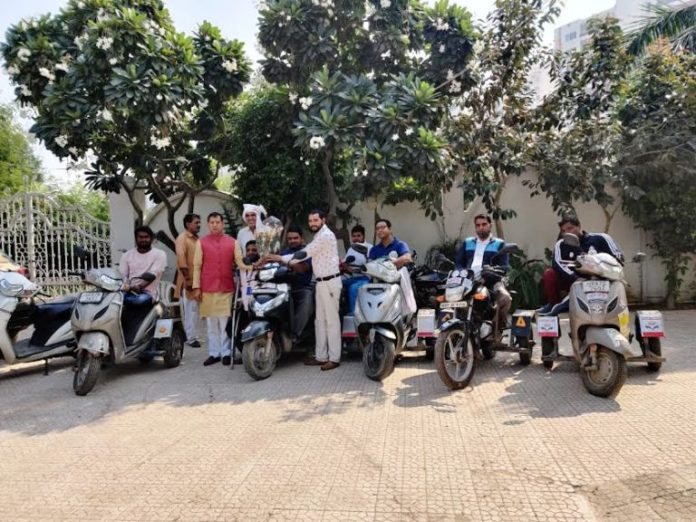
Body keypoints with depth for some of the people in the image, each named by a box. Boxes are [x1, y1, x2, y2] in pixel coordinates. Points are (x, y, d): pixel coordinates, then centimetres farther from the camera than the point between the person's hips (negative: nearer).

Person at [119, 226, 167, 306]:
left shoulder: (159, 254, 4)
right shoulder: (127, 255, 16)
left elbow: (152, 275, -8)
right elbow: (122, 275, 7)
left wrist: (139, 287, -25)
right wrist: (125, 286, -17)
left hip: (147, 292, -3)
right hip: (128, 291, 3)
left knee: (141, 299, -40)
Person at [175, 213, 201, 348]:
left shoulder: (197, 239, 17)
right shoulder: (182, 238, -9)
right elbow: (181, 259, -19)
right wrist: (187, 279, -22)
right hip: (189, 281, -8)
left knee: (194, 309, 12)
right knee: (189, 310, -5)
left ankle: (191, 336, 21)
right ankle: (191, 337, 0)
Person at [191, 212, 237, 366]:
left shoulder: (232, 242, 6)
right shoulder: (201, 242, 5)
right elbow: (197, 266, 4)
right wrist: (196, 287, -1)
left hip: (227, 288, 0)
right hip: (208, 288, 0)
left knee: (226, 322, 2)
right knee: (211, 323, 6)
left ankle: (226, 353, 10)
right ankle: (214, 353, 13)